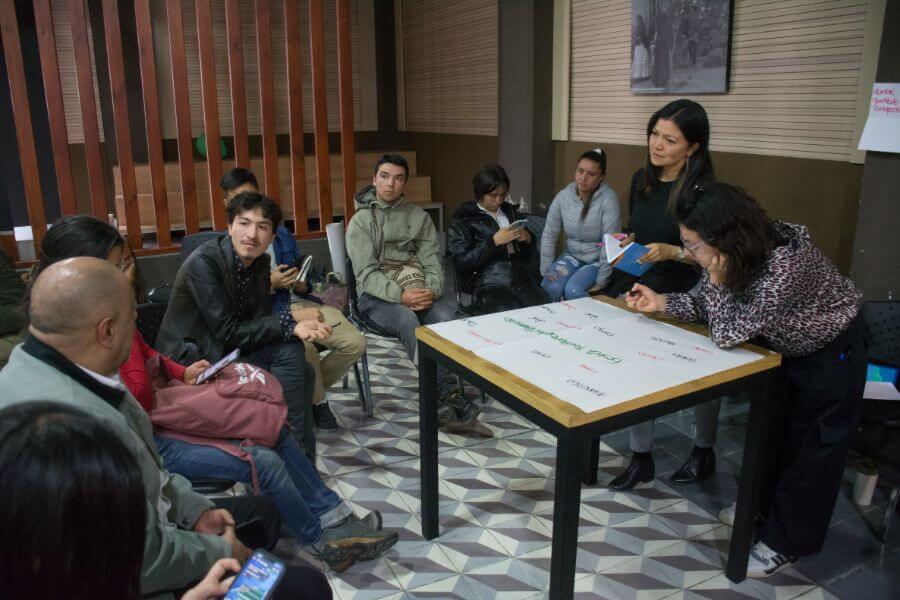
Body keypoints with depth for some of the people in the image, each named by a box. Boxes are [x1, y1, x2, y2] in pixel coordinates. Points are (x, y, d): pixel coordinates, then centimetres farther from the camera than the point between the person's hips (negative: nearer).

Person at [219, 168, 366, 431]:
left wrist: (303, 285, 0)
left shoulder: (282, 234, 19)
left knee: (355, 342, -14)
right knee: (305, 346, -35)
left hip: (299, 302, 5)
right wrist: (270, 284, -16)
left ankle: (314, 388, 14)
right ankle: (317, 400, -2)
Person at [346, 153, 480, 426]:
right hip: (378, 296, -3)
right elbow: (367, 273, -6)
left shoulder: (419, 217, 15)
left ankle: (442, 397, -32)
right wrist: (400, 295, -23)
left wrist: (432, 290, -17)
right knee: (407, 320, -35)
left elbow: (432, 262, 6)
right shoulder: (361, 221, 5)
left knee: (445, 316, -30)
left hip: (421, 292, 3)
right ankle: (448, 392, -33)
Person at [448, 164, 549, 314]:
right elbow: (461, 264, -4)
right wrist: (493, 242, -12)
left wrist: (528, 239, 4)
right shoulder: (464, 219, 5)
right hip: (488, 286, -4)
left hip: (522, 280, 4)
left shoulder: (510, 212, 19)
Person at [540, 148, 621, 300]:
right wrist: (546, 271, -5)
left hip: (598, 260, -3)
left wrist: (601, 281, -19)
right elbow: (549, 235, -2)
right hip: (572, 256, 3)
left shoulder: (608, 199, -18)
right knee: (549, 287, -23)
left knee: (573, 290, -27)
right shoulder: (563, 196, -6)